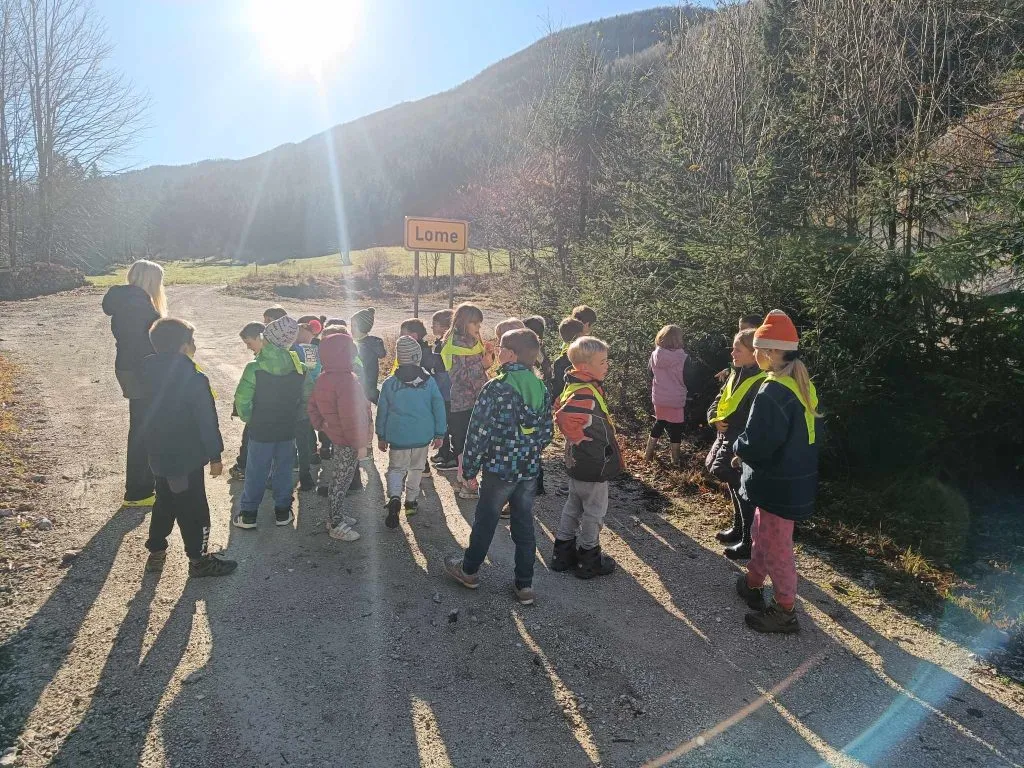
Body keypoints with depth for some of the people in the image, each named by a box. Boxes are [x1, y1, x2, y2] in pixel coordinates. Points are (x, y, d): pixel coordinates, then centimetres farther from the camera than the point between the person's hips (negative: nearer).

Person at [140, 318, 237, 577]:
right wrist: (215, 455, -10)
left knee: (164, 502, 23)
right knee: (193, 508, 6)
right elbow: (207, 420, -18)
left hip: (158, 454, 7)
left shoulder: (149, 371, -1)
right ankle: (199, 559, 17)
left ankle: (156, 552, 33)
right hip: (186, 457, -7)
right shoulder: (193, 379, -23)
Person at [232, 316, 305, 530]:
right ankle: (282, 512, 23)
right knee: (283, 471, 15)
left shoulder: (254, 369, -17)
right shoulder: (299, 369, -7)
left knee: (255, 473, 10)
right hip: (288, 431, 3)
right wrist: (293, 418, 9)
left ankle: (248, 514, 19)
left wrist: (248, 418, 2)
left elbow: (242, 401, -17)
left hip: (260, 431, -2)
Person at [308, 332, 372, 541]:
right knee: (342, 482, 3)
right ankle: (336, 525, 15)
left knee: (340, 479, 21)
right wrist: (360, 443, -21)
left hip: (335, 437, 9)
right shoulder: (346, 381, -26)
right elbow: (351, 417, -27)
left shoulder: (322, 378, 4)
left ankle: (337, 516, 35)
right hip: (347, 441, -9)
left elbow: (313, 406, 13)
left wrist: (321, 425, 13)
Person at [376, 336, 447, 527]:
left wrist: (381, 436, 11)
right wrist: (439, 433, 7)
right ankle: (411, 501, 26)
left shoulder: (389, 383, -6)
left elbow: (382, 411, 0)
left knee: (396, 468, 10)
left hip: (397, 436, -1)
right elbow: (439, 407, -2)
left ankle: (394, 497, -14)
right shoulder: (429, 381, -6)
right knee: (416, 468, 19)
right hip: (422, 435, 1)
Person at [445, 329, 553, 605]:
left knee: (485, 521, 14)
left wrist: (469, 467, -6)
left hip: (499, 468, -5)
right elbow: (547, 432, 7)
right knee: (524, 525, 13)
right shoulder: (542, 388, 0)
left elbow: (479, 432, -16)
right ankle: (524, 585, 21)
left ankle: (469, 570, 34)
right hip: (530, 469, 5)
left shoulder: (495, 388, -18)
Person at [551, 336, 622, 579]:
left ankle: (563, 553, 34)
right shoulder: (585, 393, -28)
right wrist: (579, 438, -25)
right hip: (593, 465, -10)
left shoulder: (577, 386, 3)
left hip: (579, 463, 10)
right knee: (595, 510, 8)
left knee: (574, 505, 21)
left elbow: (561, 406, 18)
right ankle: (589, 560, 24)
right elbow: (565, 417, -43)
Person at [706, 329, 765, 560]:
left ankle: (749, 543, 15)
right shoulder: (736, 374, 8)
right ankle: (738, 529, 39)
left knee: (745, 493, 2)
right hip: (728, 439, 9)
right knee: (734, 486, 21)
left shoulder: (761, 382, -20)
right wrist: (715, 418, -6)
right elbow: (719, 400, 14)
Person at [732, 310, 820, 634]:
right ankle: (753, 584, 44)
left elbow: (756, 445, -28)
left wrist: (738, 449, -5)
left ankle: (785, 612, 21)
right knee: (760, 533, 25)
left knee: (775, 547, 6)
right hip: (796, 478, 10)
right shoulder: (801, 384, 4)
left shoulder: (773, 392, -27)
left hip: (779, 485, -10)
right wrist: (747, 450, 10)